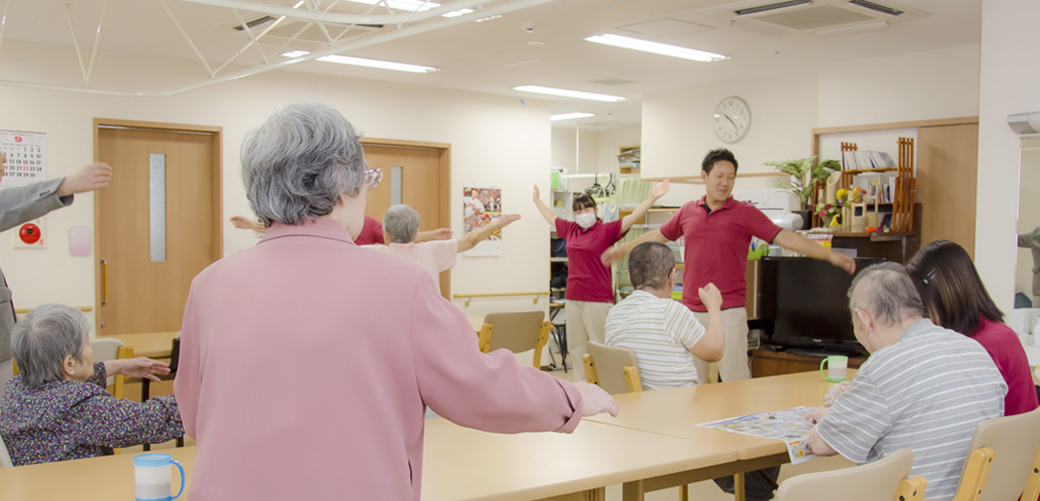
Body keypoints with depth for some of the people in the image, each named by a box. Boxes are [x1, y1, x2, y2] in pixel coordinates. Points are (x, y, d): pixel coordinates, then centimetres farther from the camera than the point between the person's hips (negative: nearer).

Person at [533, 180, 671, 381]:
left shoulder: (606, 230, -3)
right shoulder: (570, 229, 12)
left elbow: (632, 218, -14)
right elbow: (551, 216, 30)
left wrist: (652, 198, -25)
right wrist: (537, 199, 43)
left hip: (598, 300, -6)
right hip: (573, 299, 6)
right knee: (576, 350, 11)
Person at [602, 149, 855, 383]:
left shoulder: (745, 213, -3)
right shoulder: (688, 211, 9)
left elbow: (785, 238, -10)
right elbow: (659, 236, 24)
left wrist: (830, 255, -20)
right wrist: (623, 249, 33)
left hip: (728, 312, -4)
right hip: (692, 311, 4)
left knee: (735, 380, -6)